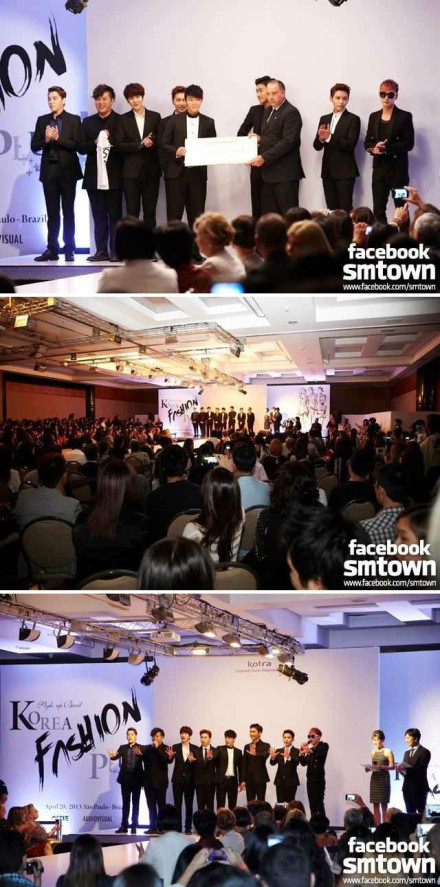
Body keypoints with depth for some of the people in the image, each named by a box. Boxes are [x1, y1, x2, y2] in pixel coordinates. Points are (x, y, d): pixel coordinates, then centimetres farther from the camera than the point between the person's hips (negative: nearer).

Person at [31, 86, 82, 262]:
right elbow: (34, 146, 7)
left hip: (67, 171, -3)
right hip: (49, 171, 3)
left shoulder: (74, 120, 1)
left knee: (68, 212, 1)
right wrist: (46, 140, -12)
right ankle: (52, 249, 7)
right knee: (52, 213, 5)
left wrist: (57, 138, -17)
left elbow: (77, 145, -9)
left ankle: (69, 250, 5)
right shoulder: (42, 120, 11)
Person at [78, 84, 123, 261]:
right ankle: (101, 250, 8)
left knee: (115, 215, 0)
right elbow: (81, 147, 6)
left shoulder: (121, 121, 1)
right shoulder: (87, 122, 14)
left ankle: (115, 251, 2)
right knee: (98, 215, 5)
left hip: (113, 175, -4)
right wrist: (95, 143, -11)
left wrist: (110, 140, -17)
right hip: (94, 175, 4)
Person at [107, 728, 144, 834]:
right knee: (125, 803, 6)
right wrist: (112, 756, -30)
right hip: (125, 778, 2)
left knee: (135, 803, 3)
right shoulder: (122, 748, 8)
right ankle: (124, 826, 9)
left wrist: (140, 754, -37)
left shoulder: (141, 748, 1)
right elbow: (116, 757, -7)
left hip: (136, 778, -2)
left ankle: (134, 826, 7)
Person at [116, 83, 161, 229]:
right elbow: (119, 145, -2)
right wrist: (141, 144, -12)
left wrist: (151, 142, -14)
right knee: (132, 212, -2)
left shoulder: (155, 117, 7)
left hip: (151, 170, 1)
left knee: (150, 211, 3)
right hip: (131, 171, -1)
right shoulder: (124, 119, 5)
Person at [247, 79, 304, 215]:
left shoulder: (291, 112, -9)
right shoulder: (268, 111, 19)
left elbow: (288, 142, -18)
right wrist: (258, 139, 4)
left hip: (285, 173, -9)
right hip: (269, 173, 9)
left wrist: (264, 158, -21)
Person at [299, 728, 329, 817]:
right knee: (312, 804, 5)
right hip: (310, 778, 6)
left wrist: (310, 751, -41)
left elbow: (321, 754, -24)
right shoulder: (310, 749, 15)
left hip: (319, 778, -6)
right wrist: (301, 754, -9)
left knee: (319, 803, -12)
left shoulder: (324, 746, -2)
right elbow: (304, 763, 10)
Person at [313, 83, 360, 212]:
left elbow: (350, 145, -13)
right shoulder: (324, 119, 13)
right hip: (327, 171, 5)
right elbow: (317, 146, 8)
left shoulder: (353, 119, -2)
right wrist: (321, 138, -15)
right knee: (331, 210, 6)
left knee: (345, 210, -10)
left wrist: (329, 137, -21)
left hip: (345, 171, -5)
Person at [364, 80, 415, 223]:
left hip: (398, 168, -4)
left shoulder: (405, 116, -2)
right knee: (378, 210, 1)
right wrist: (374, 148, -12)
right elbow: (367, 142, 12)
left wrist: (387, 148, -20)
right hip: (379, 168, 4)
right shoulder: (374, 116, 12)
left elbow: (409, 144, -8)